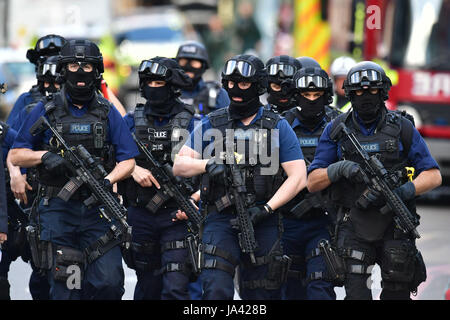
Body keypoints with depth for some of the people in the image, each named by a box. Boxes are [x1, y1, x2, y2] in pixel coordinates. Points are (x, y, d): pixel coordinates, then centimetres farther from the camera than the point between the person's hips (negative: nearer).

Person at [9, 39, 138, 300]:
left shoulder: (108, 113, 9)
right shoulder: (45, 111, 7)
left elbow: (127, 161, 6)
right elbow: (16, 155, 8)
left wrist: (108, 180, -14)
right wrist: (44, 156, -12)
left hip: (97, 210, 1)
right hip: (57, 209, -1)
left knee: (109, 283, -11)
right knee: (65, 289, -3)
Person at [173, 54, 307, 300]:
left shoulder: (277, 127, 5)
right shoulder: (210, 125, 8)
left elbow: (298, 177, -1)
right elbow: (179, 166, 6)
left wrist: (266, 209, -13)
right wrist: (208, 164, -15)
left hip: (262, 224, 0)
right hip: (221, 219, 0)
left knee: (261, 294, 6)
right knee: (216, 291, -18)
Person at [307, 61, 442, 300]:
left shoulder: (402, 128, 2)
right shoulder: (336, 130, 4)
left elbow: (433, 176, 1)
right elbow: (312, 183, 3)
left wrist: (402, 192, -16)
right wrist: (339, 168, -17)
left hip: (395, 225, 1)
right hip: (354, 225, -1)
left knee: (397, 293, 5)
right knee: (356, 292, -13)